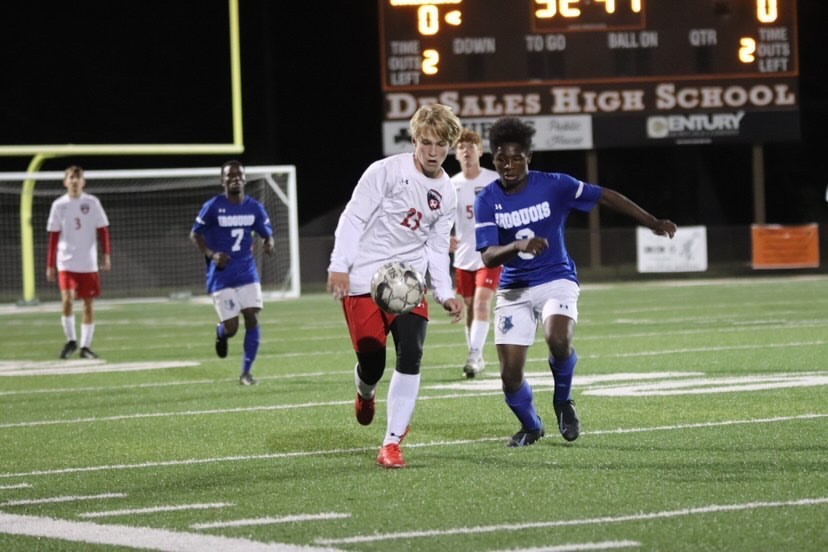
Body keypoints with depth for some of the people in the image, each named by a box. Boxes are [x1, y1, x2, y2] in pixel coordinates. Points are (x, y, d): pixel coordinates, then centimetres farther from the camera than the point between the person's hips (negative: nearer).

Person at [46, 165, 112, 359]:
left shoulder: (92, 203, 1)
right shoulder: (59, 205, 3)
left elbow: (102, 230, 4)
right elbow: (53, 237, 6)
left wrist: (106, 256, -6)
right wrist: (50, 265, 4)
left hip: (89, 263, 1)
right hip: (66, 262, -1)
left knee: (88, 303, 4)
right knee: (67, 299, -17)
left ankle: (85, 346, 14)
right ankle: (70, 340, 1)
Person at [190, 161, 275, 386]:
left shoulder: (254, 208, 2)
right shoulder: (213, 207, -8)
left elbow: (266, 232, 13)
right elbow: (195, 234, 0)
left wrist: (268, 243, -12)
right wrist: (211, 254, -18)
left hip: (247, 272, 3)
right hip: (221, 276, -3)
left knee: (252, 318, -10)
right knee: (231, 327, -7)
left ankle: (246, 372, 1)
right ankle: (221, 333, 33)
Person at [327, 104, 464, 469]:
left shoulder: (446, 194, 9)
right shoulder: (387, 171, -8)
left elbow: (436, 248, 14)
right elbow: (353, 217, -8)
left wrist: (446, 294, 2)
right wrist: (340, 265, -16)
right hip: (364, 281, -4)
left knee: (410, 356, -16)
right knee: (371, 362, -5)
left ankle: (392, 444, -10)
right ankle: (365, 393, 36)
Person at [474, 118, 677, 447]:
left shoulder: (553, 186, -9)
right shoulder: (487, 201, -7)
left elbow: (606, 197, 1)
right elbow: (487, 257, -15)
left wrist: (653, 223, -1)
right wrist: (519, 246, -36)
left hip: (556, 281, -2)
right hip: (513, 289, 2)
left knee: (558, 339, -32)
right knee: (510, 375, -7)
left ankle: (563, 402, -1)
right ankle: (530, 426, 26)